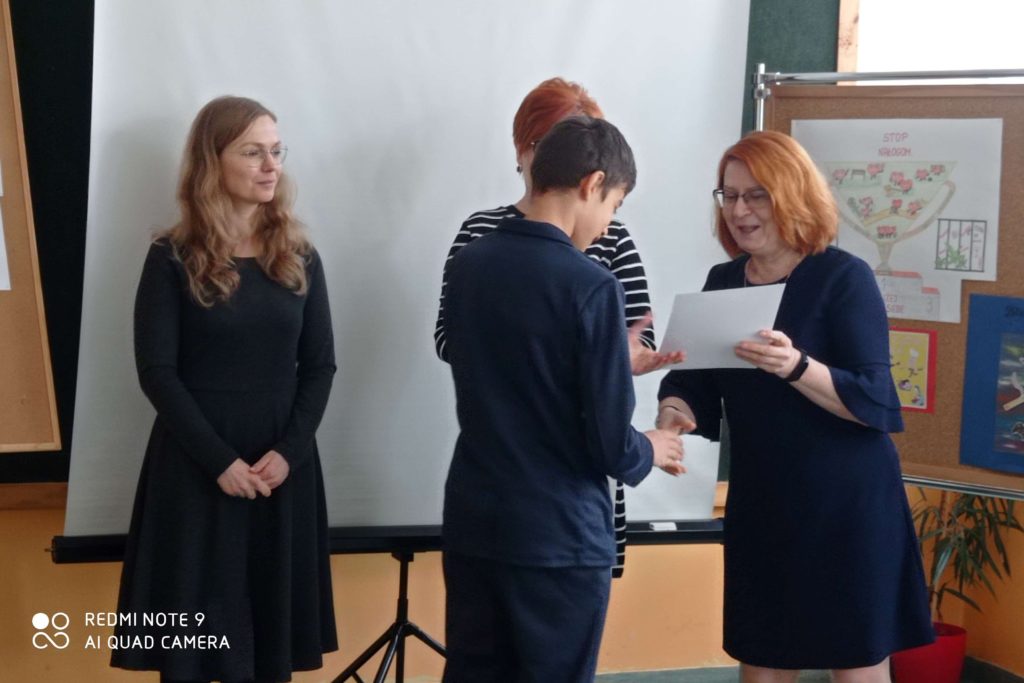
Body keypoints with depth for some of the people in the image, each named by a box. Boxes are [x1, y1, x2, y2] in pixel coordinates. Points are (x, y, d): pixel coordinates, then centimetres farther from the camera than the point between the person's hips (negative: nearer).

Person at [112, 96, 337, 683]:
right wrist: (220, 460, -15)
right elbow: (156, 371, -8)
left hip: (284, 460, 3)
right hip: (197, 462, -3)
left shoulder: (299, 257, 5)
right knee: (196, 619, 2)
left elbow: (321, 365, 4)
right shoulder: (173, 258, -5)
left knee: (274, 607, 7)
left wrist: (288, 450, -10)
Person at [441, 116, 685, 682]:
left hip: (472, 522, 6)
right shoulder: (590, 285, -17)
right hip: (557, 535, -6)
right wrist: (650, 451, 5)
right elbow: (610, 442, -17)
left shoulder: (467, 264, 2)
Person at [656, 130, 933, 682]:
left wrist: (795, 367, -33)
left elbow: (873, 400, -17)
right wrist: (672, 412, -18)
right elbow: (694, 379, 5)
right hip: (759, 507, 5)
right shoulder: (723, 282, 8)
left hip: (846, 508, -5)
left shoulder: (843, 276, -10)